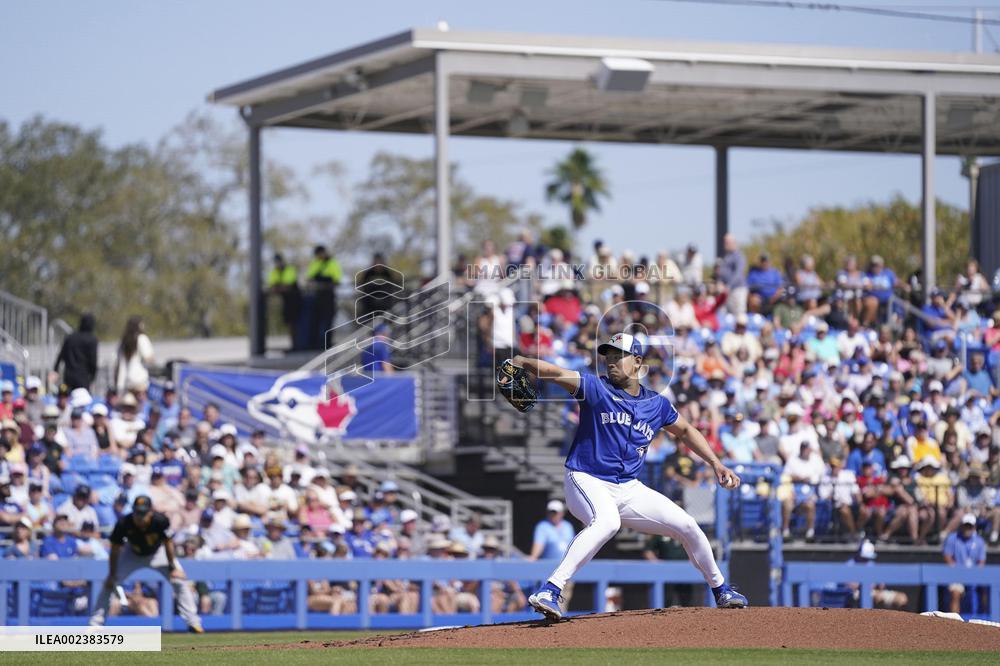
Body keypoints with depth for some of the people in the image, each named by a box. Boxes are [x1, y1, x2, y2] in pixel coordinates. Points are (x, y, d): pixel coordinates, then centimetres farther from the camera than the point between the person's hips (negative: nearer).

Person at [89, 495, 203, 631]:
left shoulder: (161, 521, -34)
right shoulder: (124, 524, -33)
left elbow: (168, 543, -20)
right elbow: (115, 550, -20)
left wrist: (172, 567, -17)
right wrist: (112, 574, -18)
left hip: (158, 553, 0)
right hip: (132, 554, 0)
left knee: (179, 581, -11)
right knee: (109, 583, -9)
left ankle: (192, 622, 0)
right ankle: (96, 623, 2)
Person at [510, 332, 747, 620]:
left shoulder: (657, 404, 8)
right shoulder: (596, 388, -6)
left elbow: (685, 430, 25)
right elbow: (557, 374, -22)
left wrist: (716, 464, 18)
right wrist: (523, 362, -41)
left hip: (629, 490, 5)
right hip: (588, 483, -5)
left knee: (687, 527, 6)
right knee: (607, 521, -38)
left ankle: (720, 590, 33)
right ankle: (550, 591, -45)